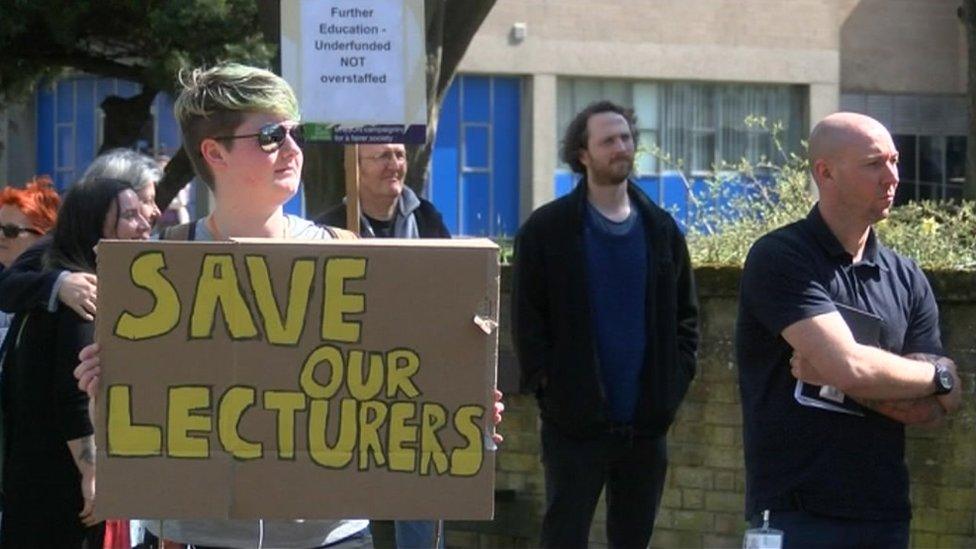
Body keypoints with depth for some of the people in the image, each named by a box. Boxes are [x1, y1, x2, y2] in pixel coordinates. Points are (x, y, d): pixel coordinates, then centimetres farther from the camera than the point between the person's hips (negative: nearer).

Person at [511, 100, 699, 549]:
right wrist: (545, 384, -11)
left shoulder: (661, 229, 10)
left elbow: (686, 314, 13)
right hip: (575, 422, -4)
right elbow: (527, 320, -3)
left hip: (646, 424, 4)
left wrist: (676, 381, 2)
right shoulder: (547, 230, -2)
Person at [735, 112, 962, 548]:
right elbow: (850, 365, -19)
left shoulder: (907, 279, 11)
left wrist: (843, 380, -12)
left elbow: (932, 409, 4)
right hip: (795, 514, -5)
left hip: (885, 512, 5)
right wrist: (938, 377, -2)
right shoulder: (779, 259, -7)